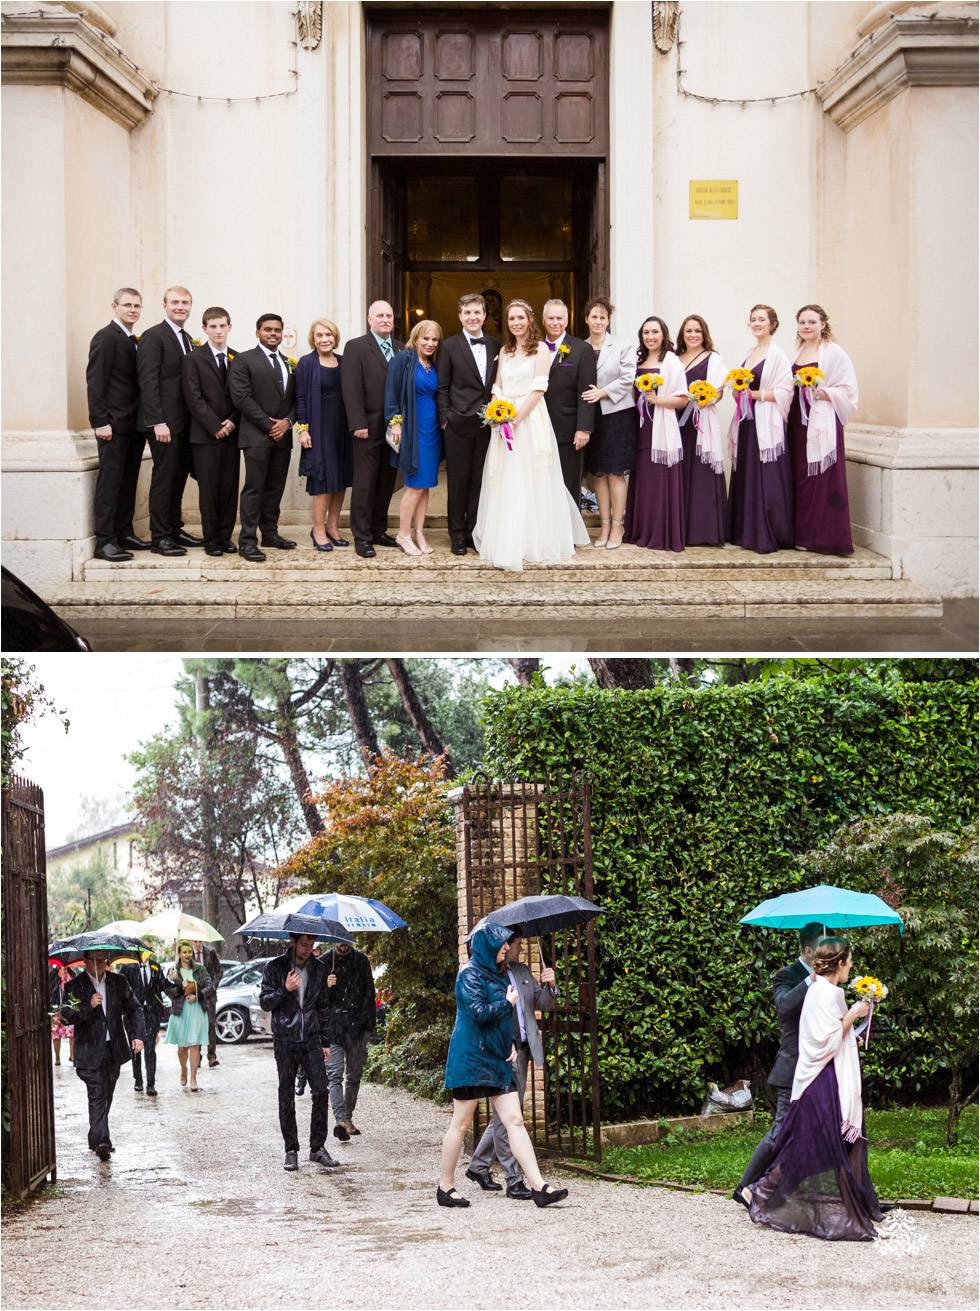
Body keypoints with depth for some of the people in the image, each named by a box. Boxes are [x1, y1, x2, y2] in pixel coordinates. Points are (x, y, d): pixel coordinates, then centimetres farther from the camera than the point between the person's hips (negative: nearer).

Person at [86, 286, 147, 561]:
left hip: (134, 425, 8)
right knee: (110, 481, -8)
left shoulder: (134, 341, 16)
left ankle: (125, 533, 18)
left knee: (128, 480, 11)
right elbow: (95, 382, -14)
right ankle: (104, 541, -8)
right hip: (114, 425, -8)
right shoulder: (106, 338, -9)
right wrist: (100, 422, -18)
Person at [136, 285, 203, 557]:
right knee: (164, 478, -5)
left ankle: (174, 530, 21)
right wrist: (158, 422, -21)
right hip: (164, 422, -8)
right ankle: (160, 537, 0)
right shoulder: (153, 337, -10)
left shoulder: (187, 339, 17)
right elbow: (148, 382, -15)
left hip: (184, 422, 8)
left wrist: (195, 418, 10)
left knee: (179, 476, 12)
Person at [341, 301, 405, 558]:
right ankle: (362, 537, 3)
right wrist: (358, 424, -16)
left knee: (386, 482, 10)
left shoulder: (401, 349, 12)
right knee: (365, 483, -2)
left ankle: (379, 531, 19)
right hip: (369, 428, -5)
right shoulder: (356, 347, -3)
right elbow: (351, 389, -9)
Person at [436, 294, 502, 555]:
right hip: (459, 424, -3)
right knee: (457, 481, 3)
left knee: (480, 481, 6)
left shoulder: (496, 345, 8)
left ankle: (475, 533, 14)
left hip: (488, 424, 3)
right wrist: (445, 419, -6)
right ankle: (457, 535, 11)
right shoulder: (450, 347, -1)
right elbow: (442, 387, 0)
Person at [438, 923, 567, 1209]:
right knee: (461, 1122, -1)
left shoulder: (493, 975, 18)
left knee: (514, 1121, -1)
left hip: (496, 1058, 9)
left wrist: (511, 1044, 10)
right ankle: (445, 1187, 10)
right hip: (471, 1057, -9)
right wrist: (508, 1003, -8)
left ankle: (538, 1187, -8)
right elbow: (479, 1012, -22)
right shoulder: (471, 973, -10)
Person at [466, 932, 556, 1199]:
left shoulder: (522, 971, 14)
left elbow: (542, 1003, 17)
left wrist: (549, 986, -5)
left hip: (521, 1051, 8)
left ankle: (478, 1166, 28)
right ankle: (513, 1180, -2)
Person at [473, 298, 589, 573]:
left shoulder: (540, 349, -2)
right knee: (506, 484, 5)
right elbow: (498, 387, 14)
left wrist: (516, 418, -16)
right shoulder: (505, 351, 16)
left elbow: (539, 388, -10)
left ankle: (534, 543, -2)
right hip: (506, 422, 5)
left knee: (532, 483, -5)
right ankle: (508, 545, 11)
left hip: (530, 419, -5)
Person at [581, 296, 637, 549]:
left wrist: (602, 392, -15)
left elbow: (627, 378, -7)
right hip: (591, 415, 3)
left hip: (617, 413, -3)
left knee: (616, 472, -4)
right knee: (598, 473, 5)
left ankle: (617, 526, 0)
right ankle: (604, 525, 10)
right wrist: (584, 398, -4)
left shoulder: (622, 345, 0)